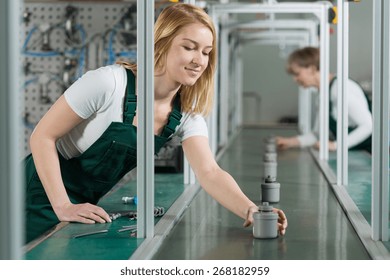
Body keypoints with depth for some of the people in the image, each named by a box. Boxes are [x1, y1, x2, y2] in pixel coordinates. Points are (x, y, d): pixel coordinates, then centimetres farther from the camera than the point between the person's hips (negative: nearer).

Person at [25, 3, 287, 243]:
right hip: (45, 200, -5)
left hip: (89, 204, 6)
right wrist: (63, 207, -28)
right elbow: (43, 136, -21)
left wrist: (251, 210, -39)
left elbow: (210, 172, -20)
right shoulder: (108, 83, -27)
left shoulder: (187, 114, -8)